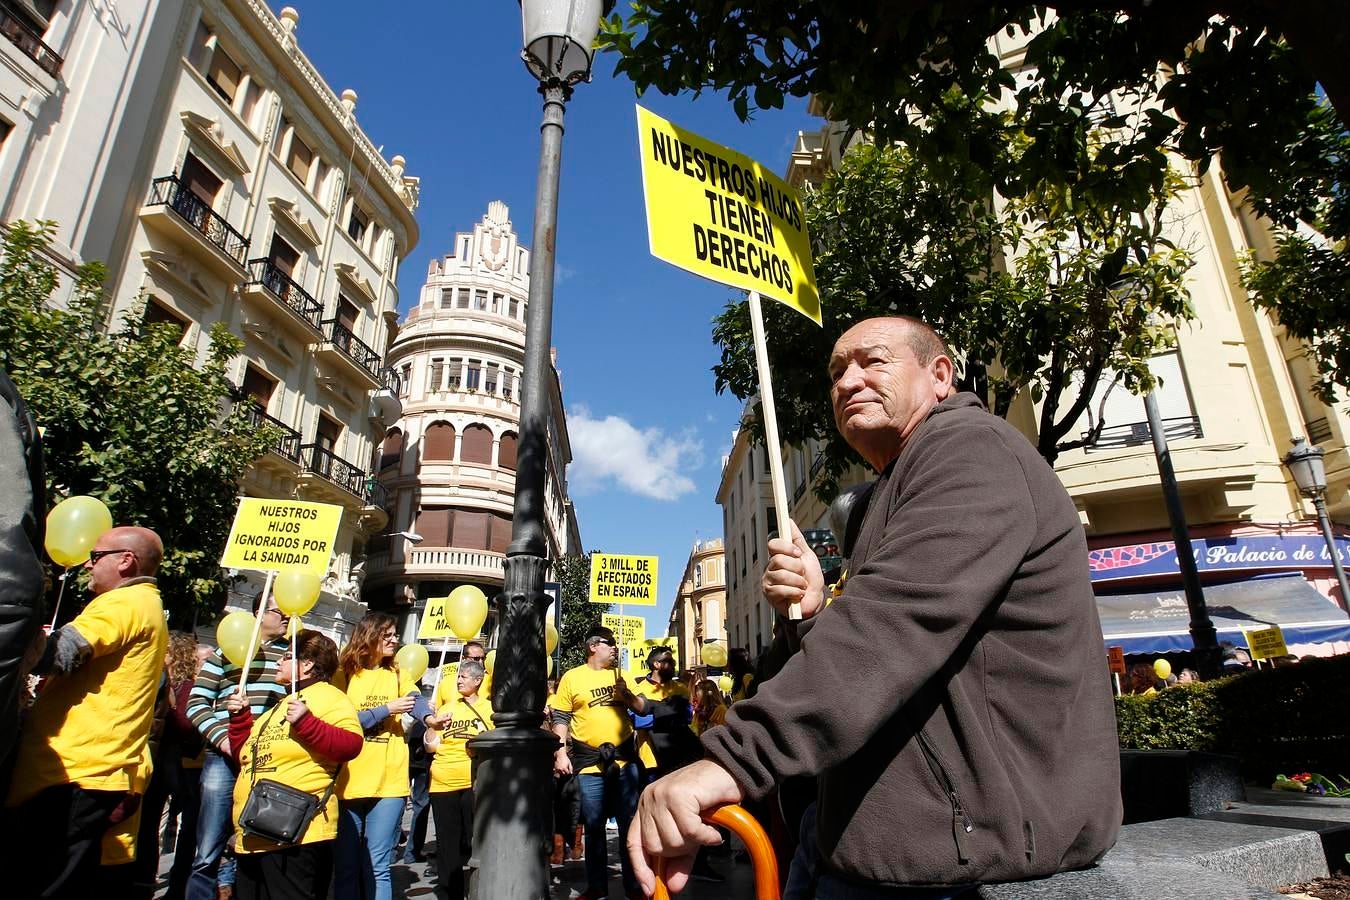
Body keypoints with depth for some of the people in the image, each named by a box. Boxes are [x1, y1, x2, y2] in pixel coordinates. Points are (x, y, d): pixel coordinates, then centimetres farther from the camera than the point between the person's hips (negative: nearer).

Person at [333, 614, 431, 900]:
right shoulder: (344, 674, 1)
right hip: (347, 783, -1)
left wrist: (430, 717, -31)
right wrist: (386, 710, -13)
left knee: (376, 868, 5)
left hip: (389, 783, 2)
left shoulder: (398, 674, 10)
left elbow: (416, 700, -10)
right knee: (346, 866, 9)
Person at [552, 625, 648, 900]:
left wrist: (627, 694, -8)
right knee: (594, 827, 9)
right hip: (589, 763, -2)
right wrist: (560, 754, -8)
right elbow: (560, 719, 0)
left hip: (624, 760, 2)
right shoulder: (571, 677, 0)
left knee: (630, 824, 7)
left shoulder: (620, 675, 9)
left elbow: (643, 710, 10)